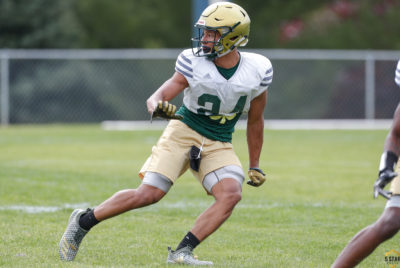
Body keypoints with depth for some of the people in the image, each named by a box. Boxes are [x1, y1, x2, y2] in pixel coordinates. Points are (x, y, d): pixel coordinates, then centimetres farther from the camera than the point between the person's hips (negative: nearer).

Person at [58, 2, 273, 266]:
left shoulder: (257, 70, -9)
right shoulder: (193, 63, -15)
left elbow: (256, 120, 6)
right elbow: (156, 98, -16)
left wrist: (255, 166, 12)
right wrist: (158, 107, -42)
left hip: (218, 146, 3)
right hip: (184, 132, -3)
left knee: (231, 194, -24)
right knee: (149, 194, -13)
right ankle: (83, 221, 7)